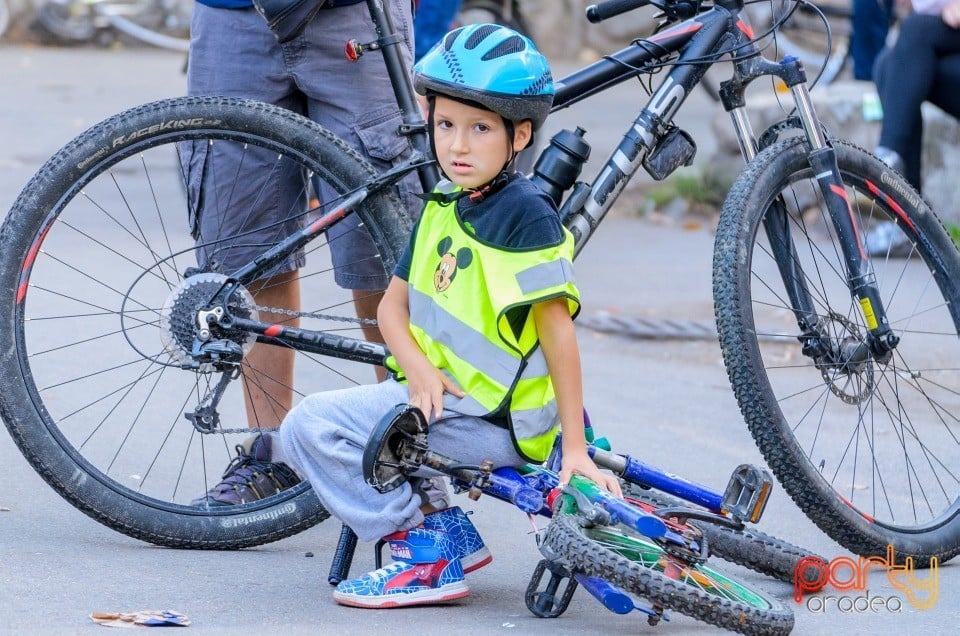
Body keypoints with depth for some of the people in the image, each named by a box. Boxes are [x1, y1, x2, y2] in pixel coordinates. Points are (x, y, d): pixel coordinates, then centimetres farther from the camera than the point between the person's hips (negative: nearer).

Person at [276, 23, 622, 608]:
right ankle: (445, 527, 9)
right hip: (441, 394, 9)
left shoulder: (527, 214, -16)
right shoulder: (443, 209, 10)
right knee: (306, 430, 17)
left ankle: (428, 555, -10)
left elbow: (558, 332, -19)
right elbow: (394, 303, 11)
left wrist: (575, 448, -21)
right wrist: (419, 367, -11)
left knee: (312, 428, -16)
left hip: (495, 422, -9)